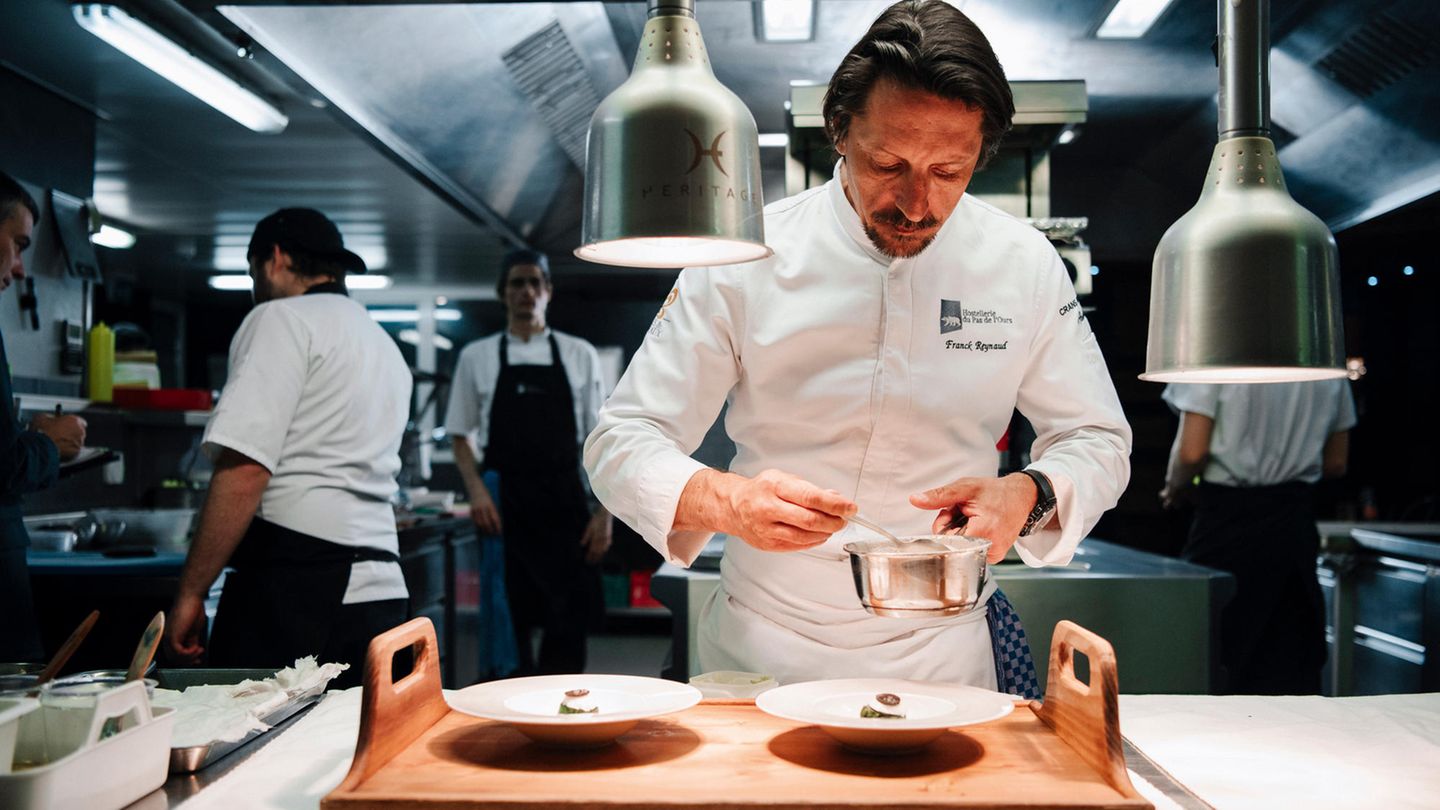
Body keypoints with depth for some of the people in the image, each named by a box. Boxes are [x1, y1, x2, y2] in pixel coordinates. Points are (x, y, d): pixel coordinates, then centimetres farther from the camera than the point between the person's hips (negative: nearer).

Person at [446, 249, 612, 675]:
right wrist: (476, 490, -8)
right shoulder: (477, 357, 6)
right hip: (504, 505, 0)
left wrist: (604, 512, -3)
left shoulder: (579, 355, 6)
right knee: (512, 620, 6)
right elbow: (460, 436, 9)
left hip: (564, 503, 0)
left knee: (571, 618, -3)